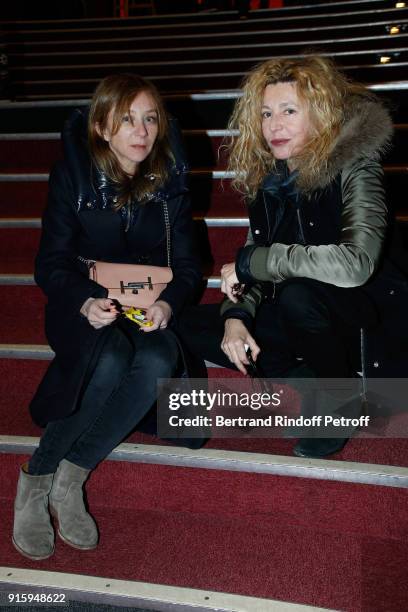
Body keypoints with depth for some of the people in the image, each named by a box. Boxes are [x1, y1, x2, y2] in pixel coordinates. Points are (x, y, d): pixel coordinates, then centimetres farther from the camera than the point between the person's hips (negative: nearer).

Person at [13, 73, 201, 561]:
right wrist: (85, 302, -28)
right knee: (110, 360, -36)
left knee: (158, 362, -33)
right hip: (83, 305, -2)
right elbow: (51, 263, -7)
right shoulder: (73, 173, -5)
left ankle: (69, 477, -19)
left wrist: (168, 303, -22)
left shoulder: (169, 176, 1)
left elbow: (185, 263, 0)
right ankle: (35, 481, -16)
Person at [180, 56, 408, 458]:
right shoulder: (269, 179, 2)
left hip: (373, 318, -6)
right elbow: (256, 266, 4)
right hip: (304, 317, 7)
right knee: (193, 326, -4)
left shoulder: (354, 167, -17)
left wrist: (250, 260, -25)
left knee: (298, 292, -37)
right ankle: (312, 382, -2)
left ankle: (338, 398, -8)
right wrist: (236, 314, -17)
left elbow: (356, 265, -33)